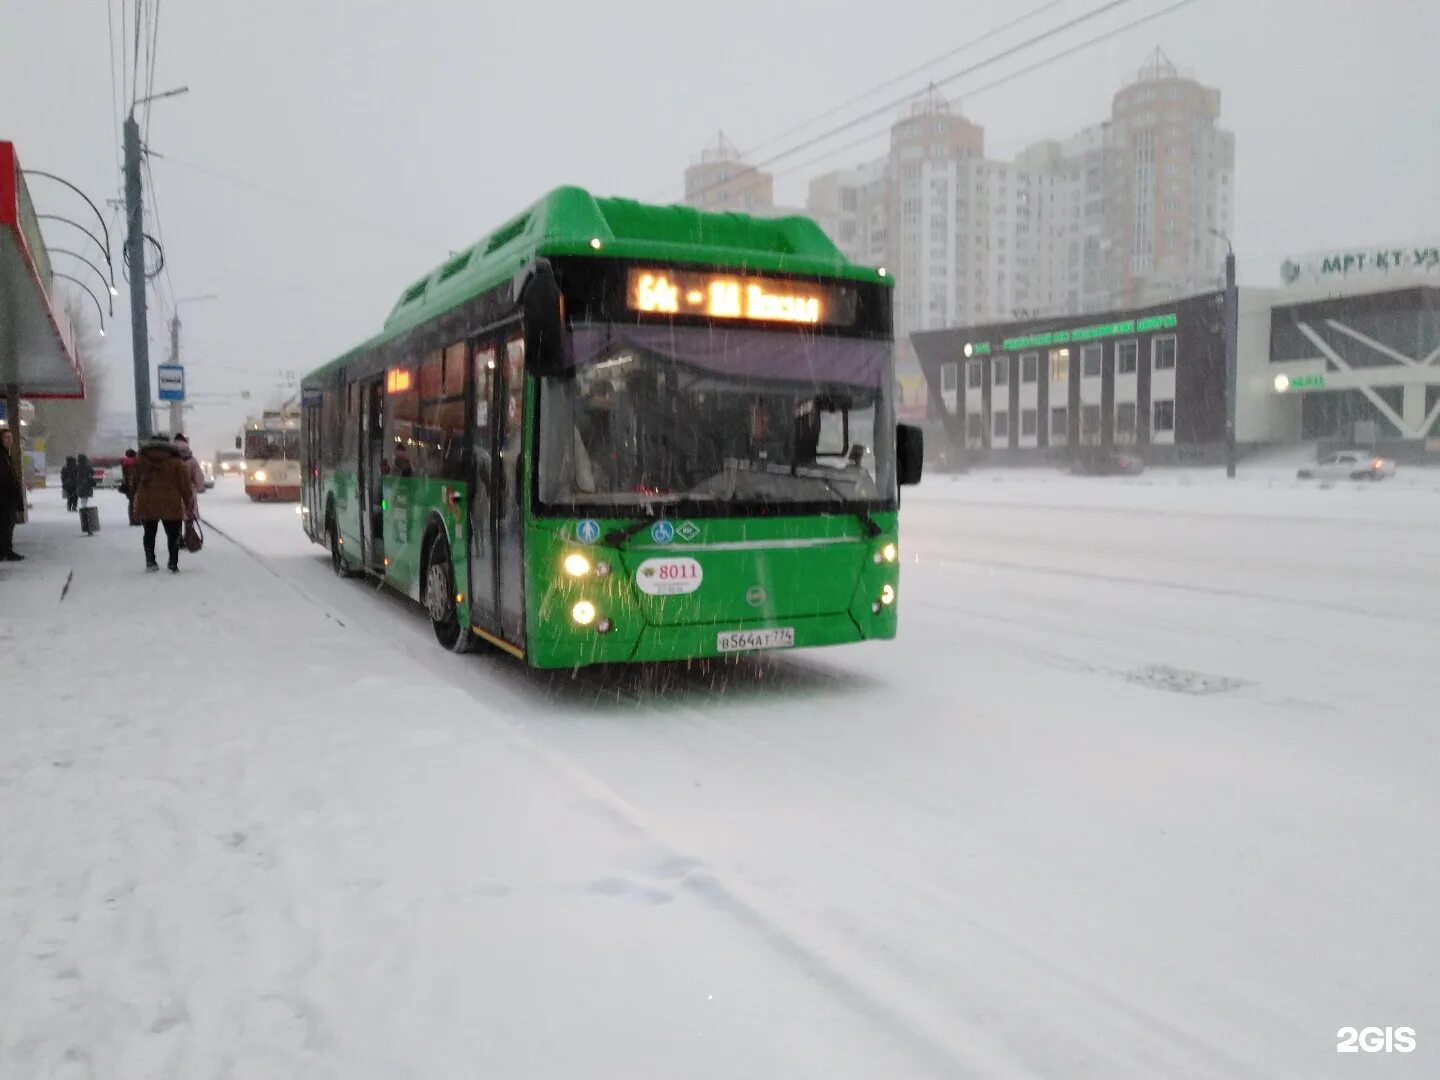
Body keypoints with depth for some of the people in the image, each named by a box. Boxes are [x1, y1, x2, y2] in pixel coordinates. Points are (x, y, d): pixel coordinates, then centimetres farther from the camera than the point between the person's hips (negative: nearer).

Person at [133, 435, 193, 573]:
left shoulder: (142, 460, 6)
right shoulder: (176, 462, -2)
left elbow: (135, 482, 12)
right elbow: (185, 485, -4)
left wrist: (137, 498, 23)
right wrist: (187, 505, 2)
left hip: (146, 504, 3)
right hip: (170, 504, -3)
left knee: (149, 533, 18)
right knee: (173, 535, 6)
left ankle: (150, 563, 22)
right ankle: (173, 565, 2)